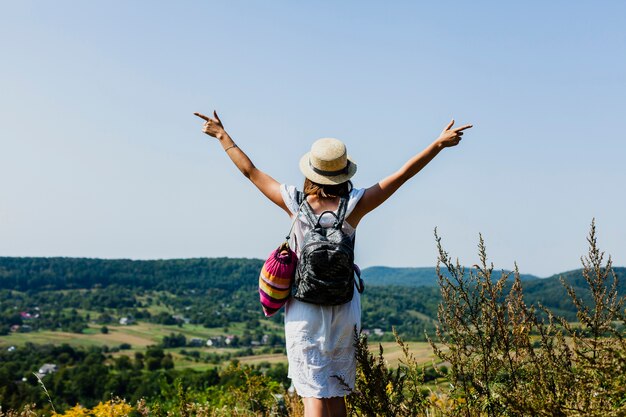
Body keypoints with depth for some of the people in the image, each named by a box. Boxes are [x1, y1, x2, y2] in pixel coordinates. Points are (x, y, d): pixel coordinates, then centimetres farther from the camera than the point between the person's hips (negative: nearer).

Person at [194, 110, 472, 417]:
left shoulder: (295, 203, -9)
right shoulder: (354, 205, -11)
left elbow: (250, 170, 2)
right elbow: (402, 174, -7)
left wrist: (222, 136, 14)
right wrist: (439, 144, 0)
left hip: (303, 311, 0)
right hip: (344, 310, 1)